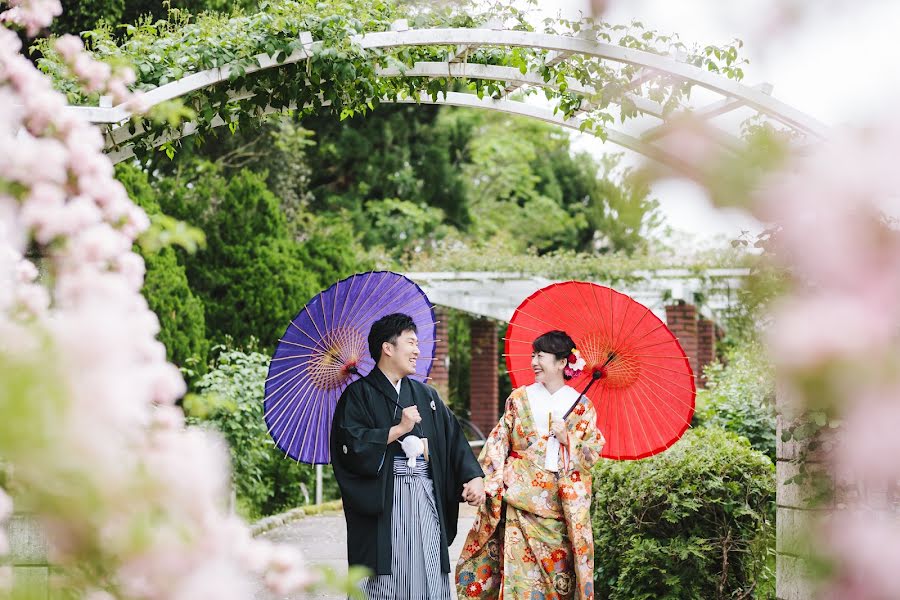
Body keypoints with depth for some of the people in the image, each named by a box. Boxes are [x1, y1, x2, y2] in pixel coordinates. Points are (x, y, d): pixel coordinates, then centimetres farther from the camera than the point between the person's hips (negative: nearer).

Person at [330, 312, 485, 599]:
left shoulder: (426, 395, 18)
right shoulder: (359, 394, 2)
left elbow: (454, 439, 10)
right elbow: (350, 445, -11)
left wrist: (473, 476, -5)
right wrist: (398, 429, -10)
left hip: (427, 498, 5)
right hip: (382, 501, -5)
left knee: (429, 576, 0)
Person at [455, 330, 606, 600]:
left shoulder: (581, 405, 5)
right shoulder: (520, 398, 7)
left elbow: (593, 453, 5)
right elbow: (497, 445, 4)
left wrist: (567, 440, -12)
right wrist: (488, 486, -5)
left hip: (561, 504, 0)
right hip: (520, 500, 0)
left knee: (557, 574, 0)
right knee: (518, 570, -7)